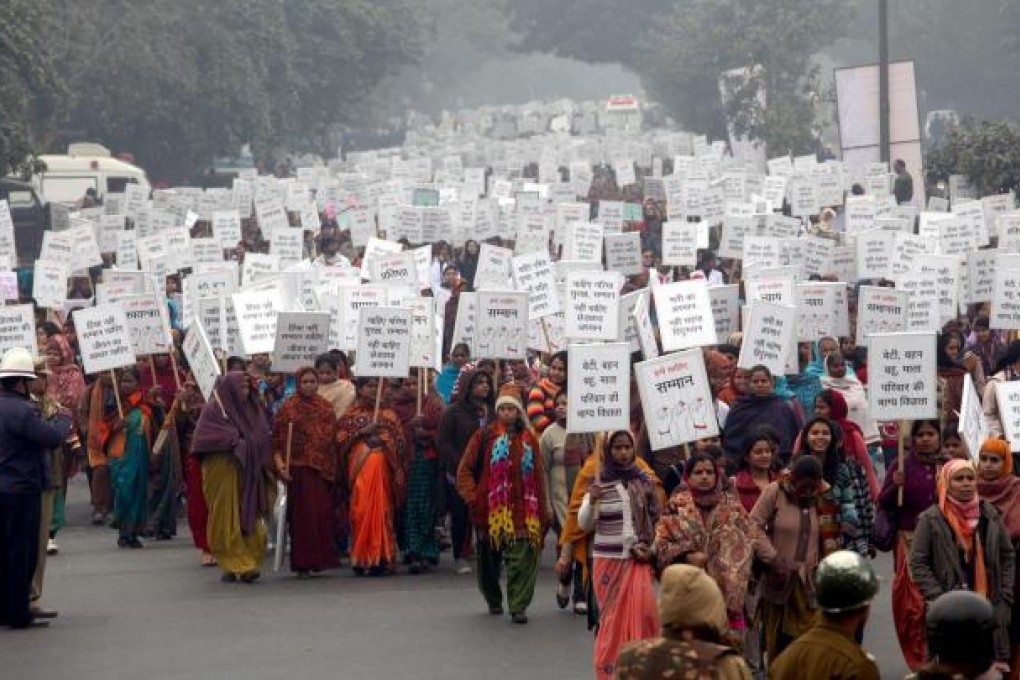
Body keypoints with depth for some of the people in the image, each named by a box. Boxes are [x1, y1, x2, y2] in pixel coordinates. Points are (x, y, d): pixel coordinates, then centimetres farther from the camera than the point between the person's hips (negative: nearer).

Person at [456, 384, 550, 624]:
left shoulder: (529, 440, 8)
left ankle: (518, 607, -8)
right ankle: (493, 601, 31)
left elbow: (539, 478, 8)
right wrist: (473, 498, -8)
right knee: (488, 559, 11)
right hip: (490, 512, 0)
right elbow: (465, 471, 3)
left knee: (522, 560, -10)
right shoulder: (484, 437, 2)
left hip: (522, 513, 0)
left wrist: (542, 513, 5)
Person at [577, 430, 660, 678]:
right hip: (608, 560, -1)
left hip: (639, 559, 1)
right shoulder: (599, 484, -3)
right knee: (613, 618, 2)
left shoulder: (645, 482, 4)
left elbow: (655, 520, 12)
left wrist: (651, 547, -2)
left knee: (643, 611, -13)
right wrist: (592, 501, -28)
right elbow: (584, 524, -10)